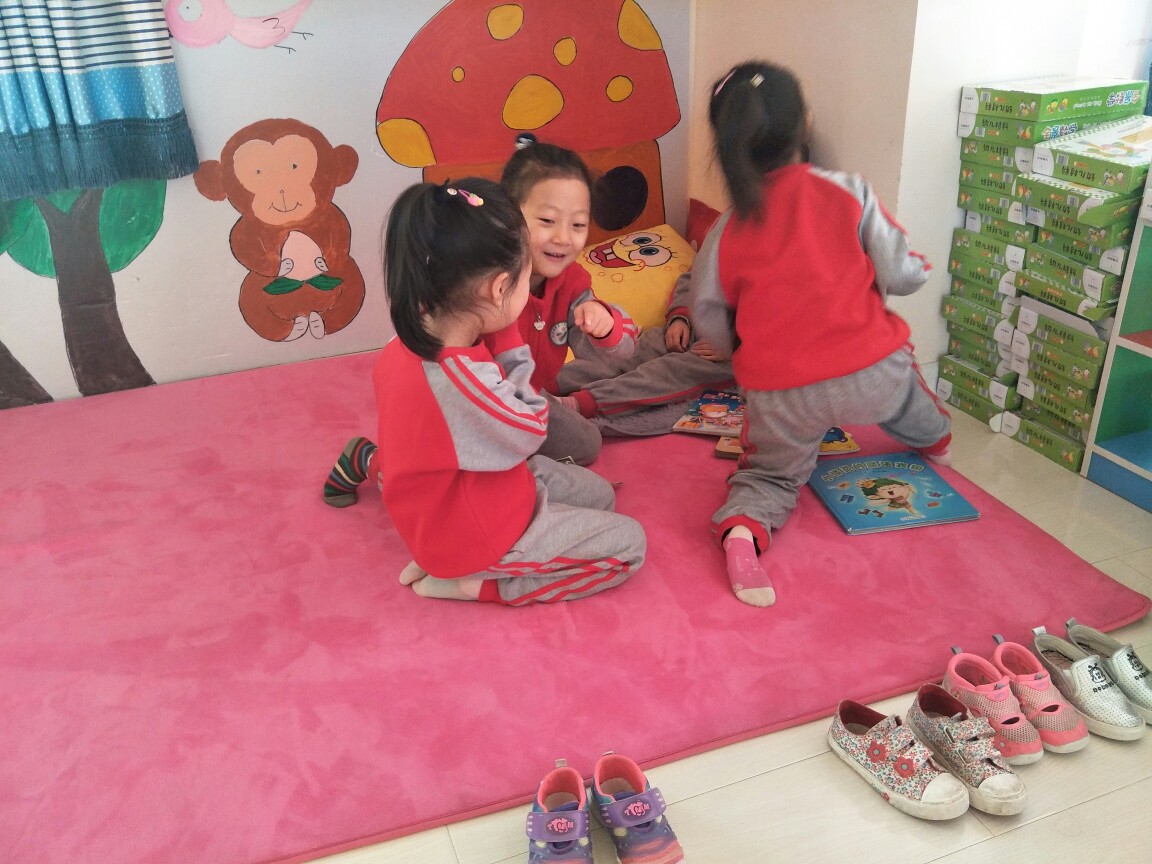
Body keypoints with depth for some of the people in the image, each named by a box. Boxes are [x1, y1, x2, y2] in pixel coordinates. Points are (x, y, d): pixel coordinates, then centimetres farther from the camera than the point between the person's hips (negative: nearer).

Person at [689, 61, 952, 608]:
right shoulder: (849, 193, -6)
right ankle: (935, 440, 59)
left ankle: (743, 528, -7)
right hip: (869, 377, 0)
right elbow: (900, 275, -3)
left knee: (772, 473, 23)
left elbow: (708, 317, 7)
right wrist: (919, 268, 21)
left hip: (778, 395, 0)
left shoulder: (725, 232, -1)